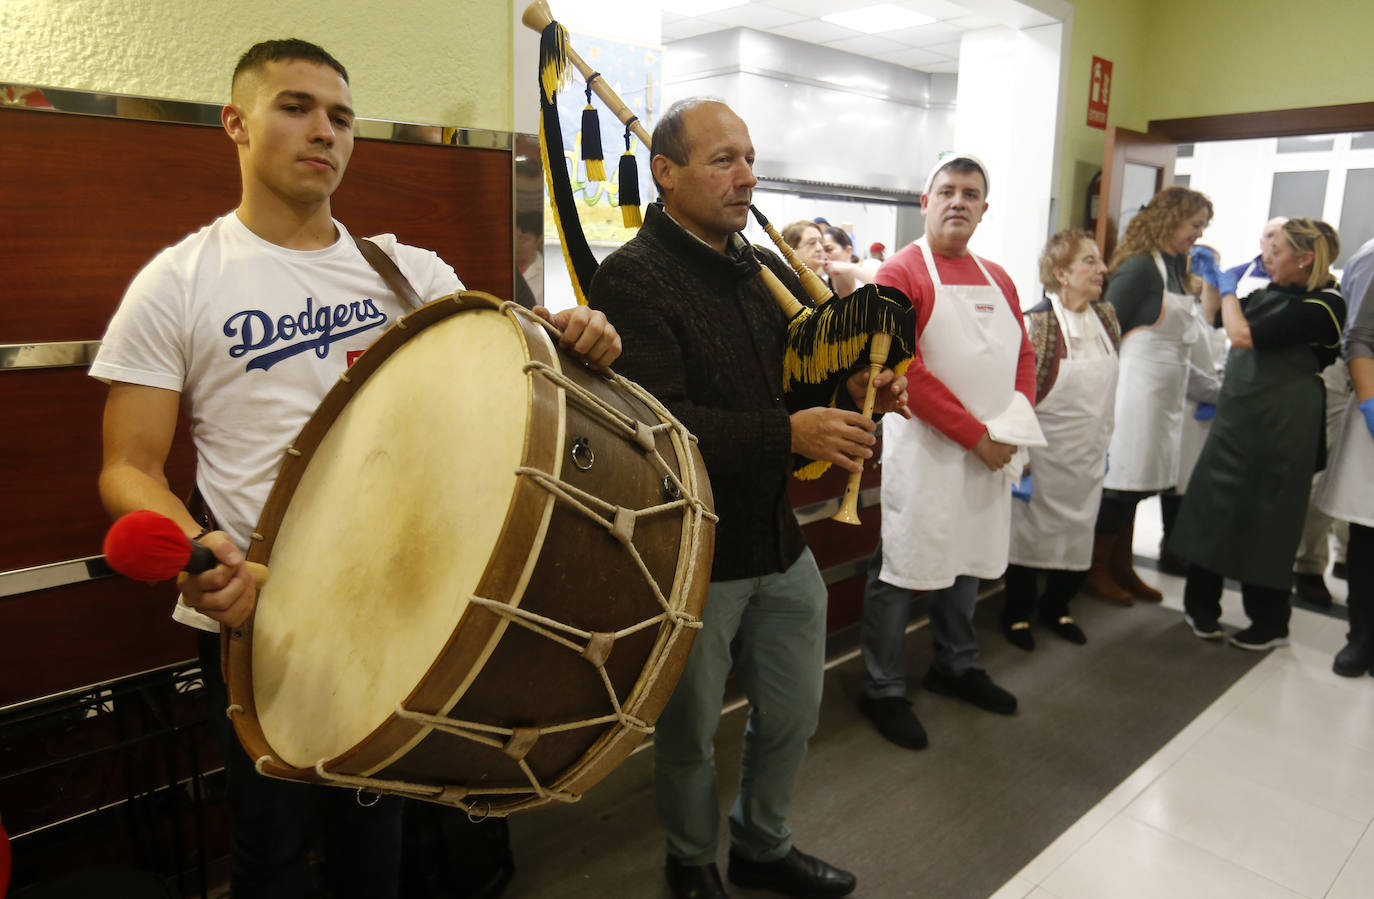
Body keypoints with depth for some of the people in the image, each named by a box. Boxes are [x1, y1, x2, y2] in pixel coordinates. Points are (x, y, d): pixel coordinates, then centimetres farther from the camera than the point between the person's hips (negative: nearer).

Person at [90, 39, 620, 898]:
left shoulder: (409, 270, 4)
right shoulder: (177, 284, -6)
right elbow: (130, 467, -7)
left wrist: (571, 337, -24)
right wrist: (192, 548, -28)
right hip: (255, 614, -2)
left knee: (378, 826, 20)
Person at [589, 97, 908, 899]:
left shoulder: (768, 271, 9)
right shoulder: (633, 278, -15)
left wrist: (854, 391, -2)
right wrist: (789, 433, -30)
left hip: (780, 540, 7)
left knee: (794, 712, 21)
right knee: (692, 734, 14)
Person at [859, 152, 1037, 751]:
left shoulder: (997, 279, 13)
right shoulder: (901, 273, -9)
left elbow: (1024, 354, 16)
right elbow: (905, 371, -17)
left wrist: (1017, 423, -2)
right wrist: (975, 435, -17)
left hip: (989, 450, 7)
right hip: (923, 448, -7)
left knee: (967, 561, 18)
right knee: (901, 569, 1)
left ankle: (955, 667, 37)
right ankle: (883, 691, 16)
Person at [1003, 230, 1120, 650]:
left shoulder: (1106, 315, 5)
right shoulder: (1036, 323, -16)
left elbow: (1108, 387, 14)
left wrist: (1105, 442, 16)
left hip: (1088, 457, 6)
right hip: (1044, 454, -6)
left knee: (1078, 535, 14)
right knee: (1032, 531, 7)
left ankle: (1056, 607, 34)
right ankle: (1016, 613, 25)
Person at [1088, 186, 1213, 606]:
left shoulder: (1176, 267, 14)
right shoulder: (1140, 267, -12)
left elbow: (1181, 332, 15)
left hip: (1163, 393, 9)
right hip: (1136, 386, -9)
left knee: (1136, 480, 15)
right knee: (1120, 478, -1)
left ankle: (1121, 566, 26)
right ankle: (1097, 569, 13)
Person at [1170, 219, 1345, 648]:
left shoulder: (1324, 305, -16)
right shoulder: (1274, 293, 8)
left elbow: (1244, 336, -23)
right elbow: (1217, 320, 20)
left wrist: (1228, 288, -9)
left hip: (1279, 427, -7)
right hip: (1237, 415, 8)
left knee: (1266, 521, 4)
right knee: (1213, 508, 11)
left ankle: (1270, 624, 22)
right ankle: (1201, 605, 25)